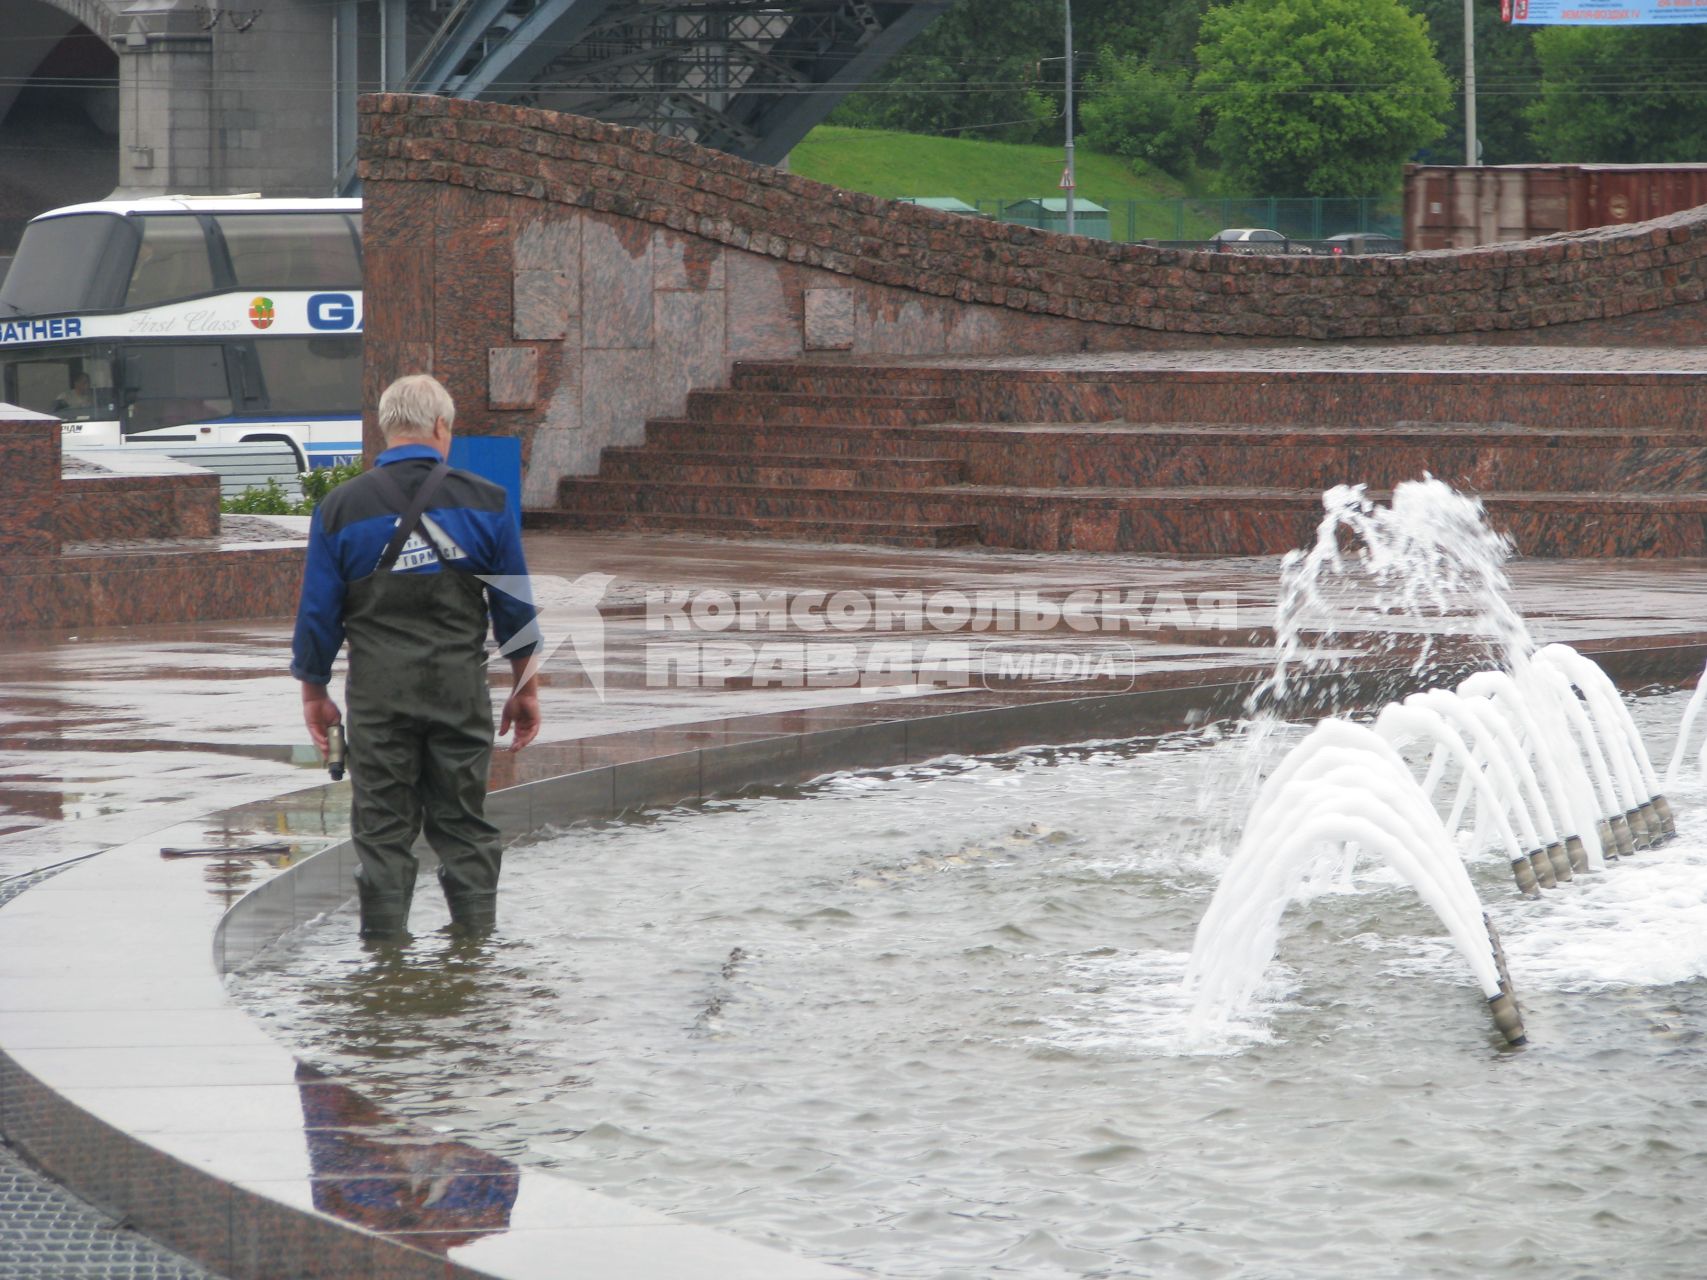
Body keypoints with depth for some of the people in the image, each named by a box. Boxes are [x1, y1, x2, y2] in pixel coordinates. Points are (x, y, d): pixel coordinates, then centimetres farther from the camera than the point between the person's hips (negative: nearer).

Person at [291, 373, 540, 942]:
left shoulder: (341, 507, -1)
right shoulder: (483, 501, 1)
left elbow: (318, 613, 1)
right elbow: (516, 609, 5)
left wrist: (313, 692, 12)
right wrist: (525, 687, 15)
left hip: (379, 691, -1)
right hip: (461, 688, 1)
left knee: (382, 830, 5)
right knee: (464, 824, 10)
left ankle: (386, 948, 5)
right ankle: (477, 937, 10)